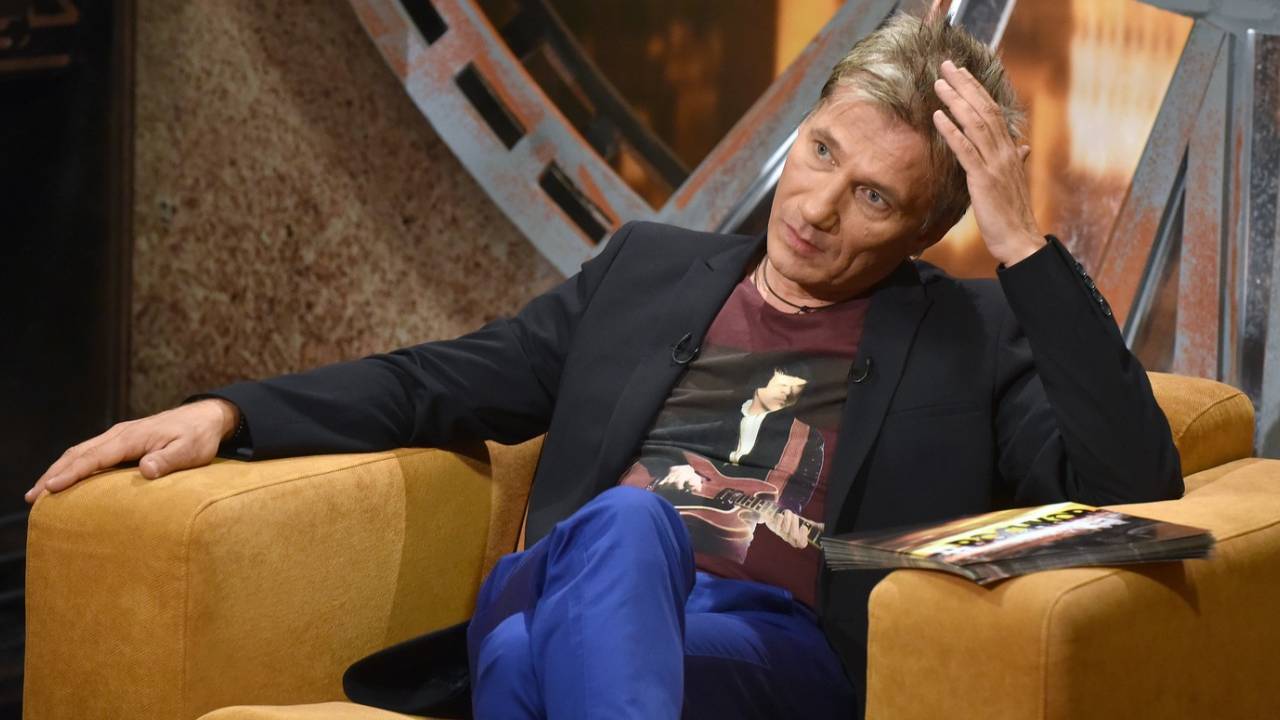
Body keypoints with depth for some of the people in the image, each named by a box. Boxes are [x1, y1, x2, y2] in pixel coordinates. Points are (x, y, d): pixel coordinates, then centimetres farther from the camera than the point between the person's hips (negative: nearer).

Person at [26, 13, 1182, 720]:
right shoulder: (649, 268, 26)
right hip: (561, 605, 3)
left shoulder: (973, 335, 17)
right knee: (624, 518, -36)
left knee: (621, 531, -37)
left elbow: (1133, 487, 1)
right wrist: (227, 413, 11)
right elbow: (447, 383, 25)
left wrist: (1022, 242, -2)